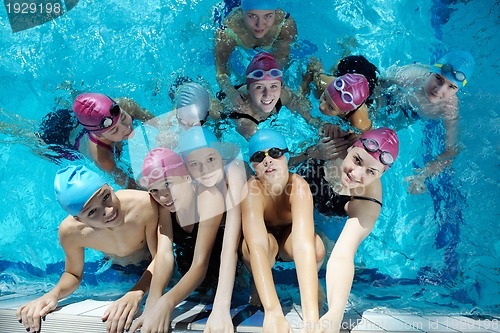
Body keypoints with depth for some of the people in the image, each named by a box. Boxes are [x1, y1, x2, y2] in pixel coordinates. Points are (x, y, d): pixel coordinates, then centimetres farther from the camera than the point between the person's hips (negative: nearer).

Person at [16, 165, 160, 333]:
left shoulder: (145, 204, -47)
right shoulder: (70, 231, -37)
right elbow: (73, 275, -17)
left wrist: (136, 294, -53)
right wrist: (53, 294, -40)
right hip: (116, 265, 2)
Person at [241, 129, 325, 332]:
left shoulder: (298, 186, -34)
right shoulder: (252, 190, -33)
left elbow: (303, 244, -46)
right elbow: (257, 246, -47)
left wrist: (311, 316, -57)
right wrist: (272, 312, -59)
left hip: (289, 238, 1)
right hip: (264, 242, 0)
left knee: (317, 248, -35)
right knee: (258, 244, -37)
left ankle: (313, 282, 3)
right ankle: (257, 284, -1)